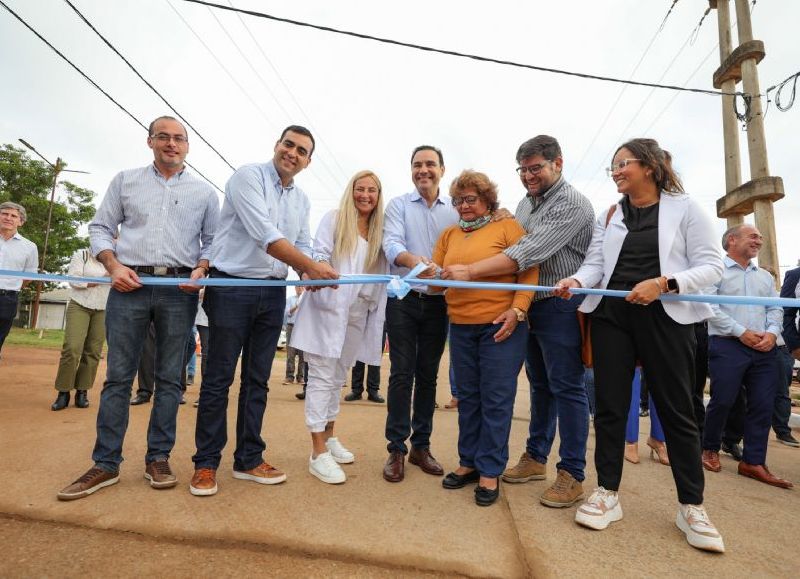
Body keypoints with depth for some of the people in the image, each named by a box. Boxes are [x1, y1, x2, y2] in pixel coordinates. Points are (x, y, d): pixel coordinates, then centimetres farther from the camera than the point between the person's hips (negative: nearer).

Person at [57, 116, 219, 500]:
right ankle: (106, 464, 11)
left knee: (169, 378, 3)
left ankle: (158, 458, 13)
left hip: (180, 289, 0)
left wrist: (200, 270, -7)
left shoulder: (204, 192, 13)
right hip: (129, 284, 1)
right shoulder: (126, 181, 15)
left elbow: (213, 240, 12)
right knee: (118, 376, 1)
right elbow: (100, 227, 12)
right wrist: (114, 265, -5)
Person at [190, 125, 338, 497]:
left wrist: (309, 274, -10)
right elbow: (266, 236, -19)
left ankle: (248, 459, 22)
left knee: (257, 380, 11)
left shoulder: (302, 200, 14)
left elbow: (303, 246, 12)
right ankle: (206, 463, 16)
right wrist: (312, 267, -21)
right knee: (219, 379, 2)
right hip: (233, 288, -6)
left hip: (272, 294, 6)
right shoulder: (248, 177, -7)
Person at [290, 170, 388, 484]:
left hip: (359, 313, 5)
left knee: (338, 377, 15)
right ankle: (318, 452, -1)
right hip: (328, 308, -5)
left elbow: (382, 273, 12)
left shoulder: (379, 230, 14)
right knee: (322, 377, -4)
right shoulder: (334, 218, 1)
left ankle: (329, 437, 29)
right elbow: (320, 253, -5)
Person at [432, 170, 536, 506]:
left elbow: (529, 272, -7)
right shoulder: (449, 235, 13)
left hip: (501, 326, -5)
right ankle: (469, 463, 29)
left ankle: (490, 472, 16)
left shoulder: (507, 227, -2)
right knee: (468, 397, 14)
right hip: (461, 327, 5)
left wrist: (517, 309, -17)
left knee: (496, 400, 2)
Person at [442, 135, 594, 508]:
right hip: (531, 305, 8)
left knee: (566, 387, -1)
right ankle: (536, 457, 29)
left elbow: (529, 253, -25)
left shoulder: (572, 204, -13)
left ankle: (572, 475, 12)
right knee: (540, 384, 16)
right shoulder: (525, 204, 14)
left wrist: (471, 272, -28)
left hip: (561, 307, -8)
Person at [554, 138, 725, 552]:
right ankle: (607, 494, 17)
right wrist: (576, 281, -18)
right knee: (610, 406, 5)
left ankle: (691, 506, 21)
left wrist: (663, 283, -19)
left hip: (665, 317, -3)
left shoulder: (684, 208, 2)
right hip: (611, 316, 3)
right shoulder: (608, 216, 12)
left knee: (676, 410, 5)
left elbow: (711, 266, -3)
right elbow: (595, 264, 3)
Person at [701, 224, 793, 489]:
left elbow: (776, 308, 14)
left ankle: (753, 462, 10)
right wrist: (741, 332, -14)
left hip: (764, 348, 6)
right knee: (722, 401, -4)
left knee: (763, 405, 2)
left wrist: (772, 333, -6)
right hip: (727, 345, -6)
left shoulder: (765, 276, 21)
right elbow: (709, 307, -10)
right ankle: (710, 449, 16)